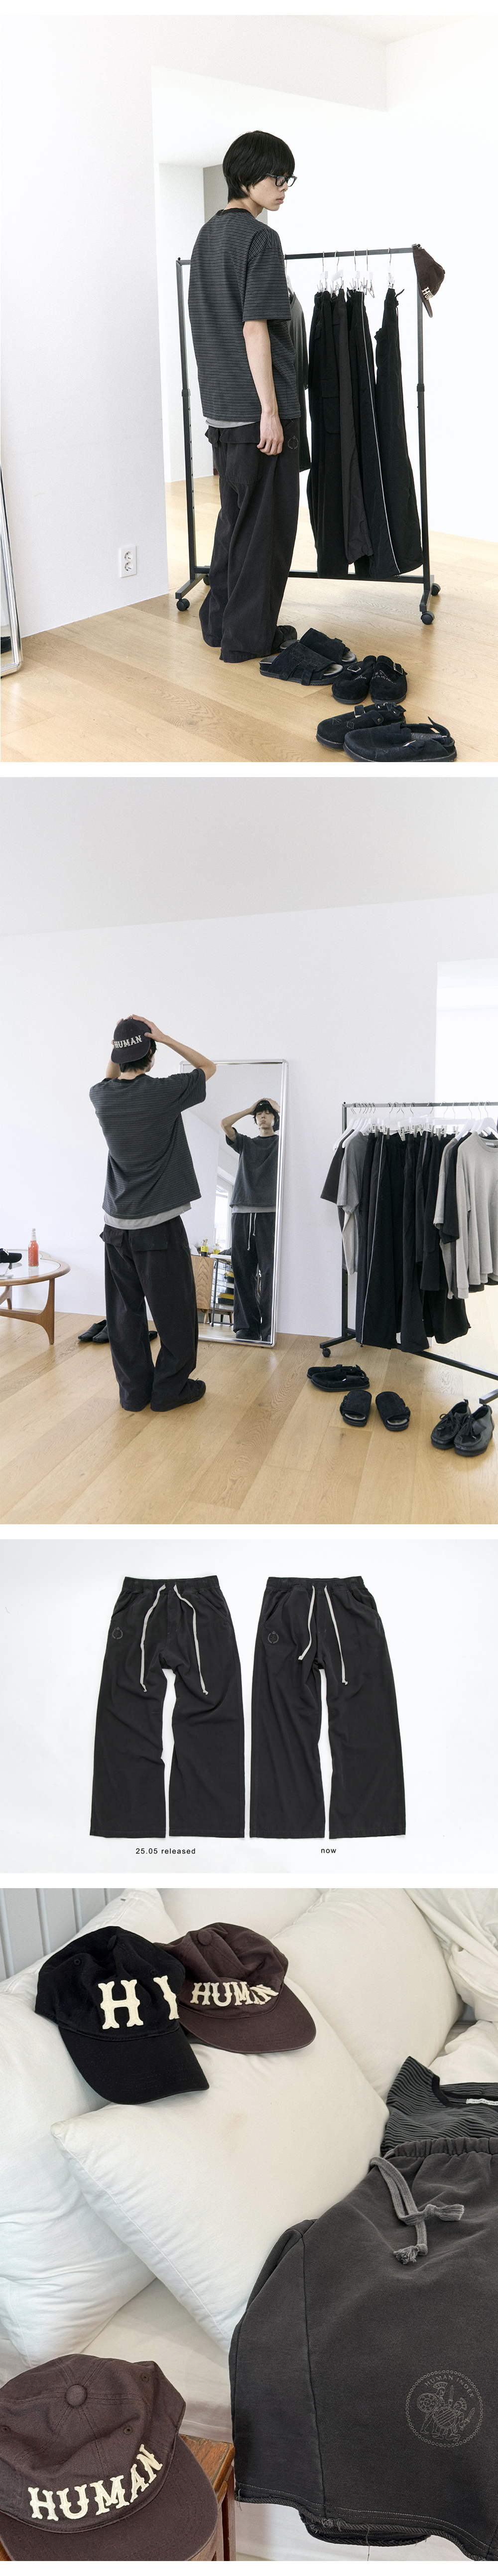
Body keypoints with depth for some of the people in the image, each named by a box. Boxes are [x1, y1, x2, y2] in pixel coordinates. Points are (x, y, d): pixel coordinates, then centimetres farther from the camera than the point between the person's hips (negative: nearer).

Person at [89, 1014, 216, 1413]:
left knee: (125, 1310, 10)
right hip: (159, 1224, -5)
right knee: (174, 1311, 6)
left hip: (117, 1223, 5)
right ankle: (170, 1389, 12)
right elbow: (209, 1066, 6)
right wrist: (163, 1037, 1)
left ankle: (134, 1390, 16)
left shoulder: (102, 1097, -1)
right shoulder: (165, 1093, -13)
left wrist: (120, 1045, 14)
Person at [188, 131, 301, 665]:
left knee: (235, 515, 17)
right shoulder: (260, 239, -12)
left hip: (221, 407, 9)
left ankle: (220, 621, 21)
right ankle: (248, 635, 3)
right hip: (257, 405, -9)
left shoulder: (207, 235, 15)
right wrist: (271, 409, -18)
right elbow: (255, 329, -18)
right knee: (266, 520, -1)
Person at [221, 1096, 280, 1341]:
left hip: (270, 1213, -3)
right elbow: (225, 1124, 10)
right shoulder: (245, 1143, 23)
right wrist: (250, 1109, 19)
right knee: (243, 1272, -1)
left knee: (271, 1272, -10)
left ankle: (270, 1329, -11)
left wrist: (277, 1107, 12)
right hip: (242, 1212, 3)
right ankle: (247, 1328, 1)